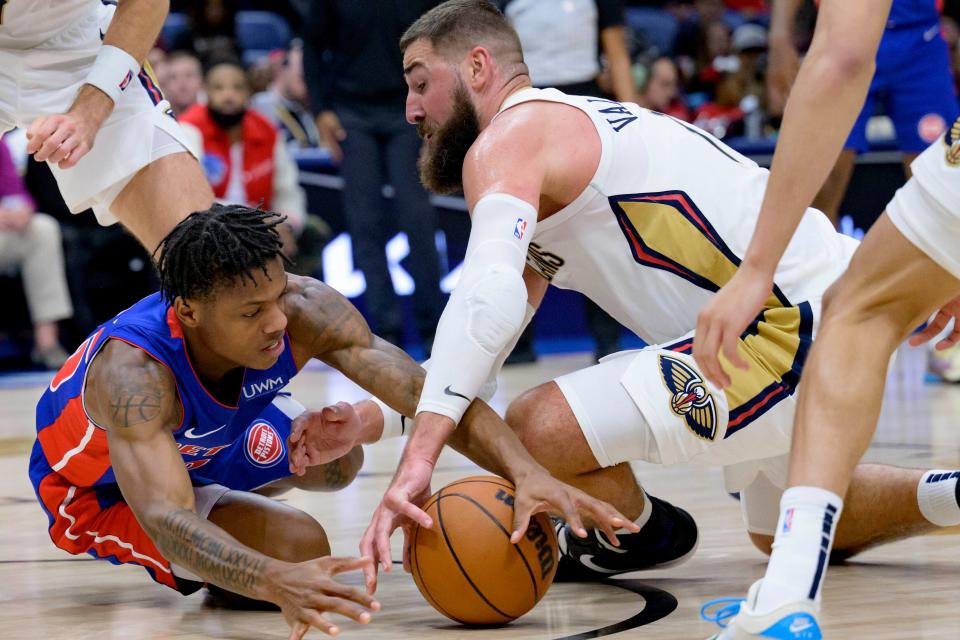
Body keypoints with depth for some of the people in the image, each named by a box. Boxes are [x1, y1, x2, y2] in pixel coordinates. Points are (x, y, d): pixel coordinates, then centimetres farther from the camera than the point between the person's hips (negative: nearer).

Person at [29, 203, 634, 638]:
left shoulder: (306, 310, -31)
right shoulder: (131, 372, -44)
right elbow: (168, 521, -56)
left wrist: (527, 472, -50)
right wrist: (278, 582, -74)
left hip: (205, 442, 6)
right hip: (101, 488, -6)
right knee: (300, 545, -25)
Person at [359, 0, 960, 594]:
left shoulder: (509, 137, -9)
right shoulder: (568, 124, 22)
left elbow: (491, 292, -28)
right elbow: (518, 295, 26)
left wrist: (420, 454, -36)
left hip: (798, 336, -11)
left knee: (538, 429, -19)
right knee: (784, 535, 34)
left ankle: (643, 535, 8)